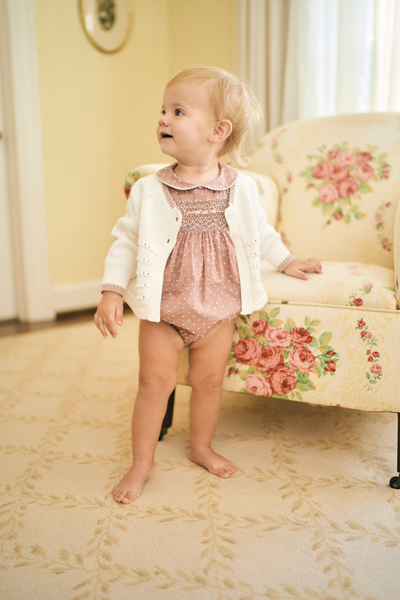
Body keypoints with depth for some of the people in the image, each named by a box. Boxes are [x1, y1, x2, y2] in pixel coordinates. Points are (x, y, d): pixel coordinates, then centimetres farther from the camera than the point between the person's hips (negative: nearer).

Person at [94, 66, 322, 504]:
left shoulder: (241, 188, -4)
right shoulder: (149, 191, -8)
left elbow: (260, 232, 14)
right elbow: (125, 240, -4)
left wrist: (286, 261, 20)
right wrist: (112, 292, -12)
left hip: (217, 309, 2)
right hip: (162, 308, -1)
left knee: (208, 381, 11)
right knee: (154, 382, 2)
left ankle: (201, 447, 36)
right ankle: (141, 463, 19)